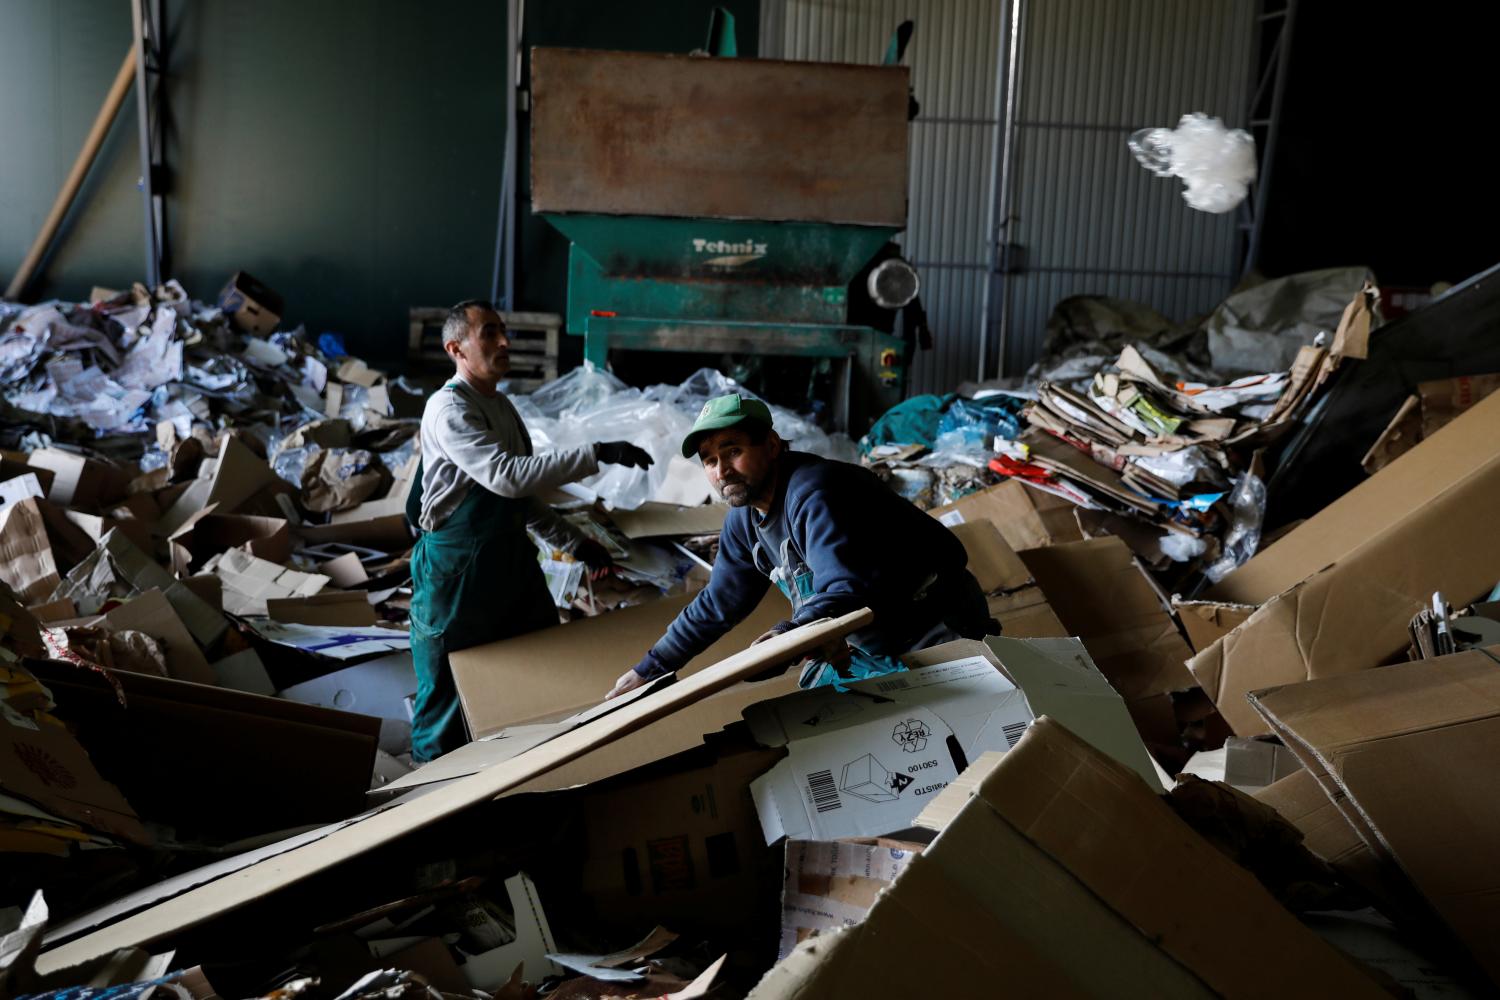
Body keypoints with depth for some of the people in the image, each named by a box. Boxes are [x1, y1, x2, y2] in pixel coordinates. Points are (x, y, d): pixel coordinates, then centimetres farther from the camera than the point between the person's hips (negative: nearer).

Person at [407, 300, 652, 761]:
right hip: (457, 568, -8)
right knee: (451, 688, 4)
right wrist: (597, 454, -33)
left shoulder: (501, 405, 11)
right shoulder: (449, 409, -17)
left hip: (511, 558, 9)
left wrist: (574, 542, 14)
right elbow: (507, 477, -31)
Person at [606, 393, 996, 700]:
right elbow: (715, 605, 13)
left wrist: (786, 635, -56)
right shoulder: (744, 519, 2)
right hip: (868, 644, 8)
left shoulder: (813, 494, -27)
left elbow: (848, 593, -38)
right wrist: (649, 669, 15)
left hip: (935, 631, -8)